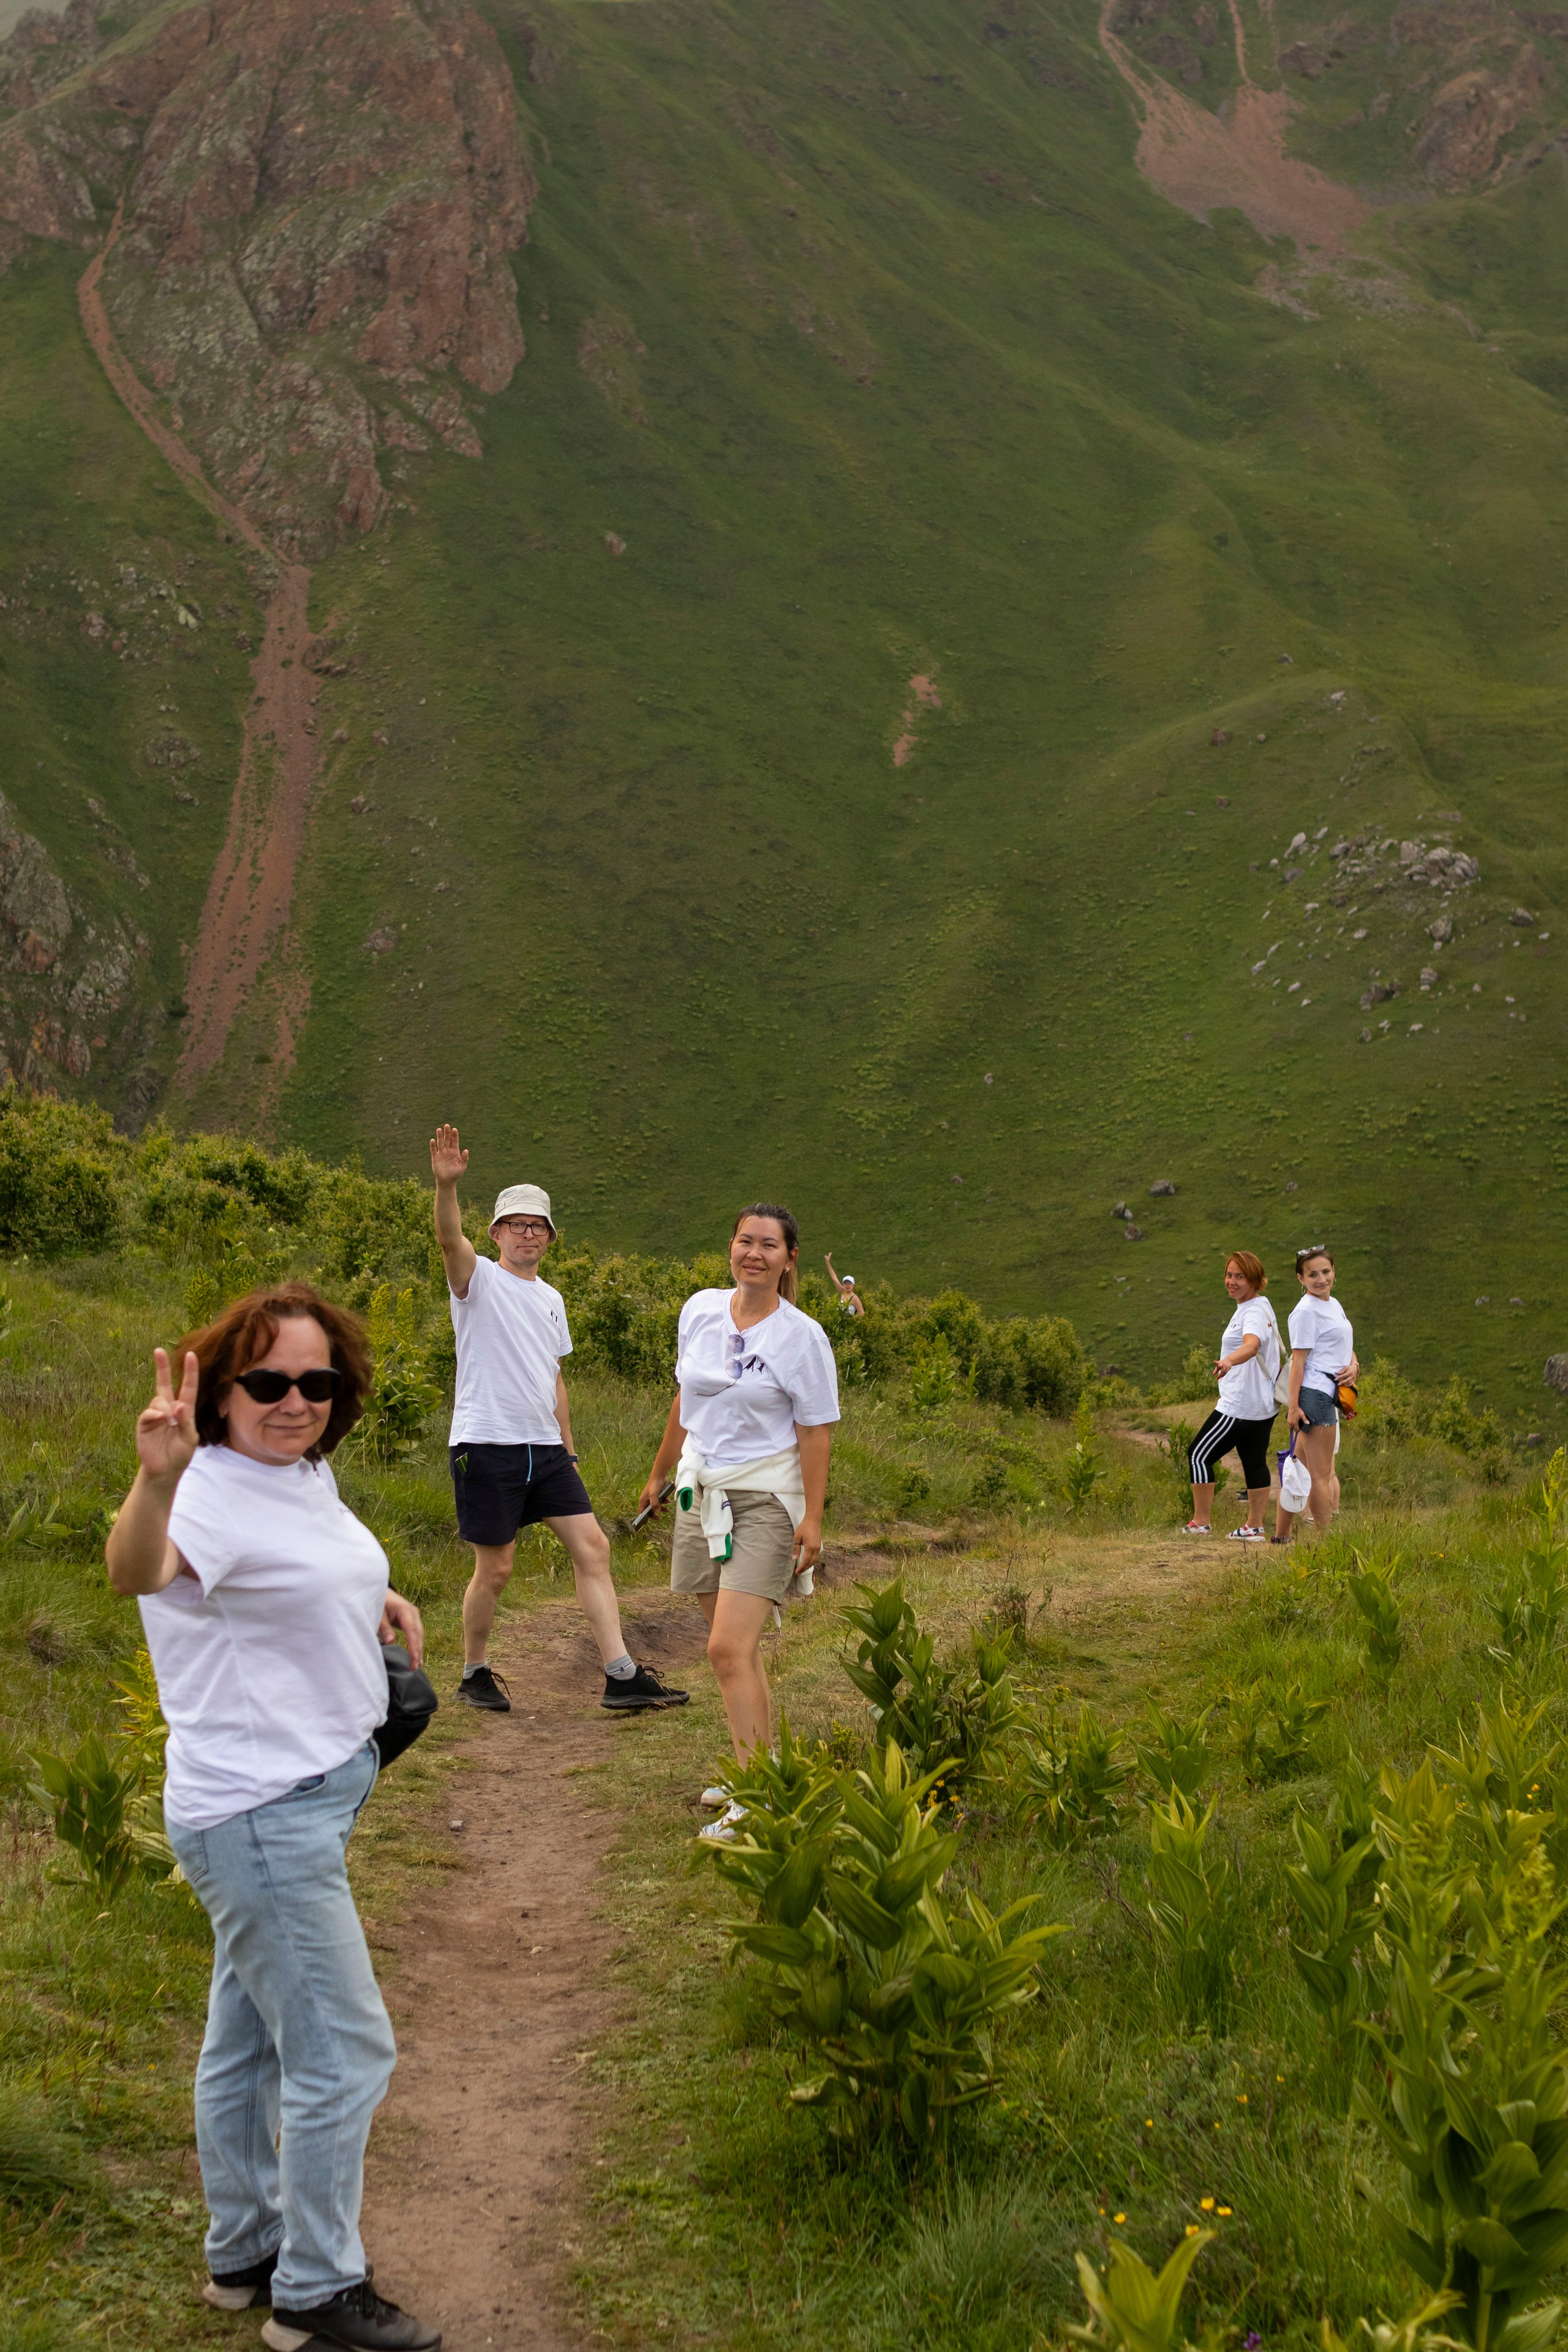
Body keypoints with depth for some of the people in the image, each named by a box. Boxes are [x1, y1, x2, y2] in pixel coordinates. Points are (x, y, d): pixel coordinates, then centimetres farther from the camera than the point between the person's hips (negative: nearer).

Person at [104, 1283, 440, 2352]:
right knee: (344, 2052, -2)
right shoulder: (214, 1492, -23)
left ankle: (246, 2254, 37)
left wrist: (376, 1599, 11)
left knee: (252, 2039, 21)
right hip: (258, 1814, -9)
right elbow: (140, 1570, -47)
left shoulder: (309, 1475, 6)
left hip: (307, 1800, 10)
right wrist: (156, 1480, -66)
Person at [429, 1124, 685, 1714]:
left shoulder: (551, 1300, 17)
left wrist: (568, 1448, 20)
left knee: (592, 1547, -3)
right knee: (495, 1567, -1)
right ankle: (475, 1674, 20)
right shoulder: (479, 1279, -2)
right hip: (485, 1444, -6)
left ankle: (622, 1676, -2)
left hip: (544, 1448, 6)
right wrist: (446, 1185, -42)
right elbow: (450, 1239, -24)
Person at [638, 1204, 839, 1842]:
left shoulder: (801, 1336, -10)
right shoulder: (700, 1311, 6)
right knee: (735, 1649, 11)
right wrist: (661, 1473, 26)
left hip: (766, 1502, -6)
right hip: (702, 1492, 6)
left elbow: (816, 1432, -8)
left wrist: (812, 1518, -14)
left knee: (729, 1649, -16)